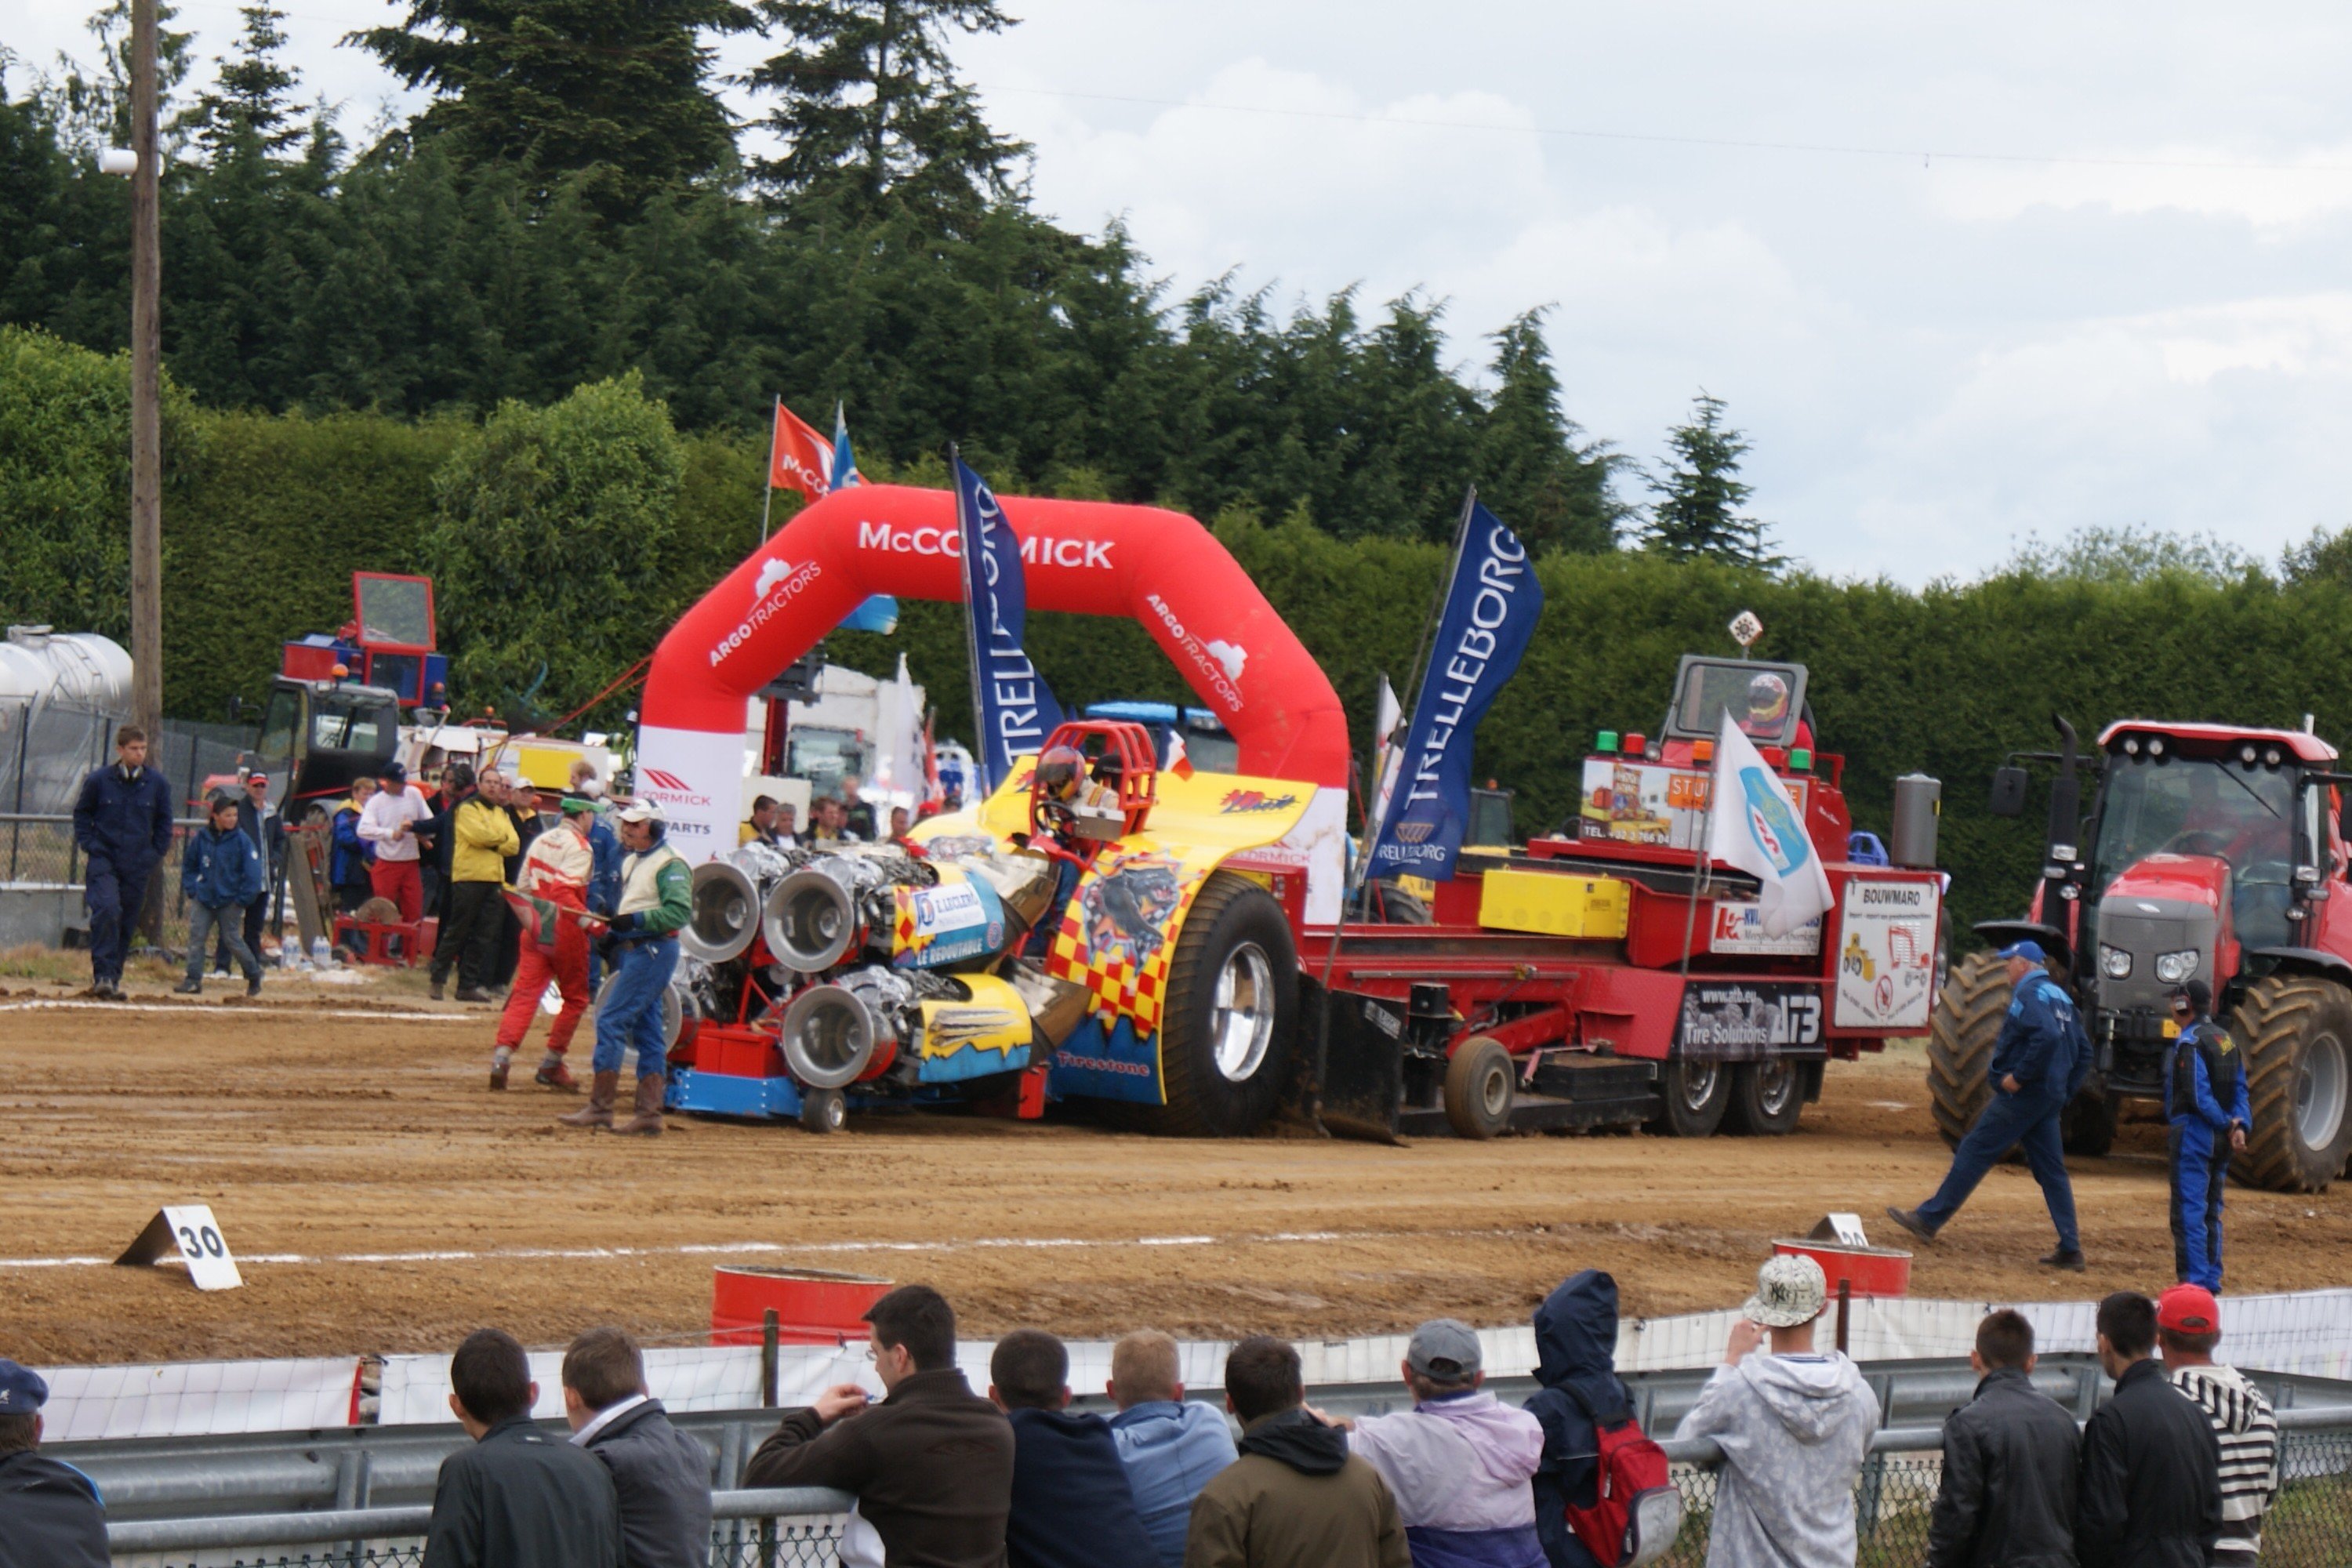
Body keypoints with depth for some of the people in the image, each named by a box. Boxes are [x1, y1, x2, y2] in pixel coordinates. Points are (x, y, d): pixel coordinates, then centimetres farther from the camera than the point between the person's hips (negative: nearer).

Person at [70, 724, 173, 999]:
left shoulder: (157, 784, 3)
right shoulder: (99, 780, -2)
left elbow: (164, 822, 15)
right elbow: (81, 813, 11)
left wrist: (155, 855, 7)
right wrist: (89, 845, 0)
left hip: (138, 865, 3)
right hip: (103, 860, -3)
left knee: (126, 924, 5)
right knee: (107, 910, -21)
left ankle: (113, 978, 17)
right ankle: (102, 975, -20)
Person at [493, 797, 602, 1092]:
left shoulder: (542, 841, 12)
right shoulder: (579, 846, -11)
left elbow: (522, 888, 16)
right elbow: (563, 891, -24)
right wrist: (587, 921, -30)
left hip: (536, 929, 6)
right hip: (565, 933, -6)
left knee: (524, 993, -1)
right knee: (575, 998, 9)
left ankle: (501, 1057, -19)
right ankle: (551, 1066, 10)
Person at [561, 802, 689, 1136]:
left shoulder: (669, 864, -12)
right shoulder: (632, 861, 18)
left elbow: (680, 911, -22)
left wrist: (636, 920, -24)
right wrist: (614, 924, 11)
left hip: (652, 951, -10)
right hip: (632, 951, 10)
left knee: (611, 1021, -13)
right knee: (646, 1030, 9)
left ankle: (600, 1107, -12)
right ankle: (649, 1112, 9)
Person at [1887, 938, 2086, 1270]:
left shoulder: (2029, 994, -12)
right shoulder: (2059, 997, 17)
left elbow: (2047, 1036, -29)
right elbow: (2083, 1051, 19)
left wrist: (2019, 1076, -22)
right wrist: (2064, 1091, 17)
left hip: (2021, 1095, -9)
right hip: (2049, 1099, 9)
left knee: (1973, 1153, -2)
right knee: (2051, 1170, 7)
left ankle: (1928, 1219, 3)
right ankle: (2070, 1248, 2)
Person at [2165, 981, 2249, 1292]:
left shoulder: (2190, 1042, -13)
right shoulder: (2226, 1040, 14)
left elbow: (2199, 1095, -20)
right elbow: (2240, 1089, 8)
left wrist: (2228, 1125, -12)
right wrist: (2239, 1125, -3)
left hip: (2194, 1134, -9)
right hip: (2220, 1138, 9)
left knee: (2189, 1211, -8)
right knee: (2211, 1211, 15)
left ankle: (2194, 1279, -12)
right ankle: (2212, 1279, 17)